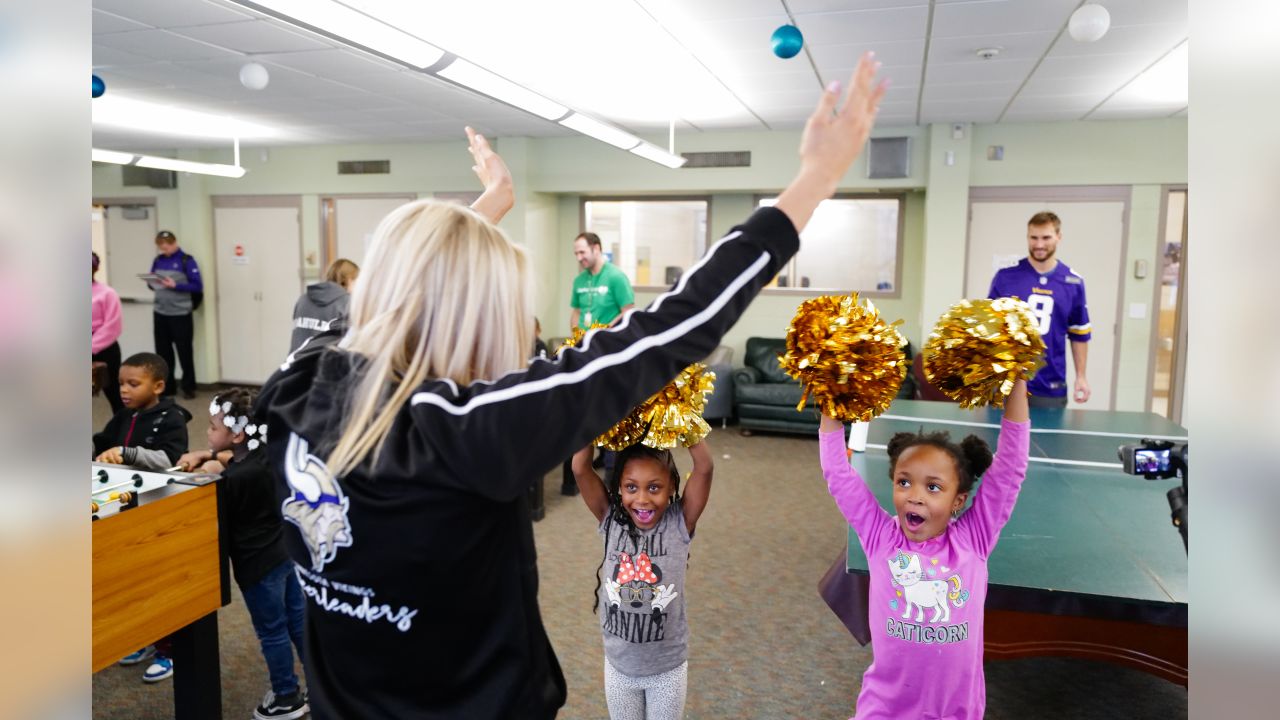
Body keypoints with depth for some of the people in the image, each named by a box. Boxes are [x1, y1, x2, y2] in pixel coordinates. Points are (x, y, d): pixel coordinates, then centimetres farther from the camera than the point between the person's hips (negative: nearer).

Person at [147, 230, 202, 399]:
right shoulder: (158, 260, 10)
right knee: (163, 352, 9)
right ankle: (167, 387, 20)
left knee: (185, 352, 3)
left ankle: (188, 387, 14)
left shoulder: (186, 261, -5)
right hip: (160, 313, 5)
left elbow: (197, 286, -10)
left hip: (180, 314, -5)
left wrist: (175, 285, -20)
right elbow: (152, 283, 16)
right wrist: (151, 283, -7)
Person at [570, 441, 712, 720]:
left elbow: (704, 466, -28)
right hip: (619, 665, 1)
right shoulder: (611, 520, -12)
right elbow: (580, 468, -23)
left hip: (668, 667, -1)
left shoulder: (680, 523, -15)